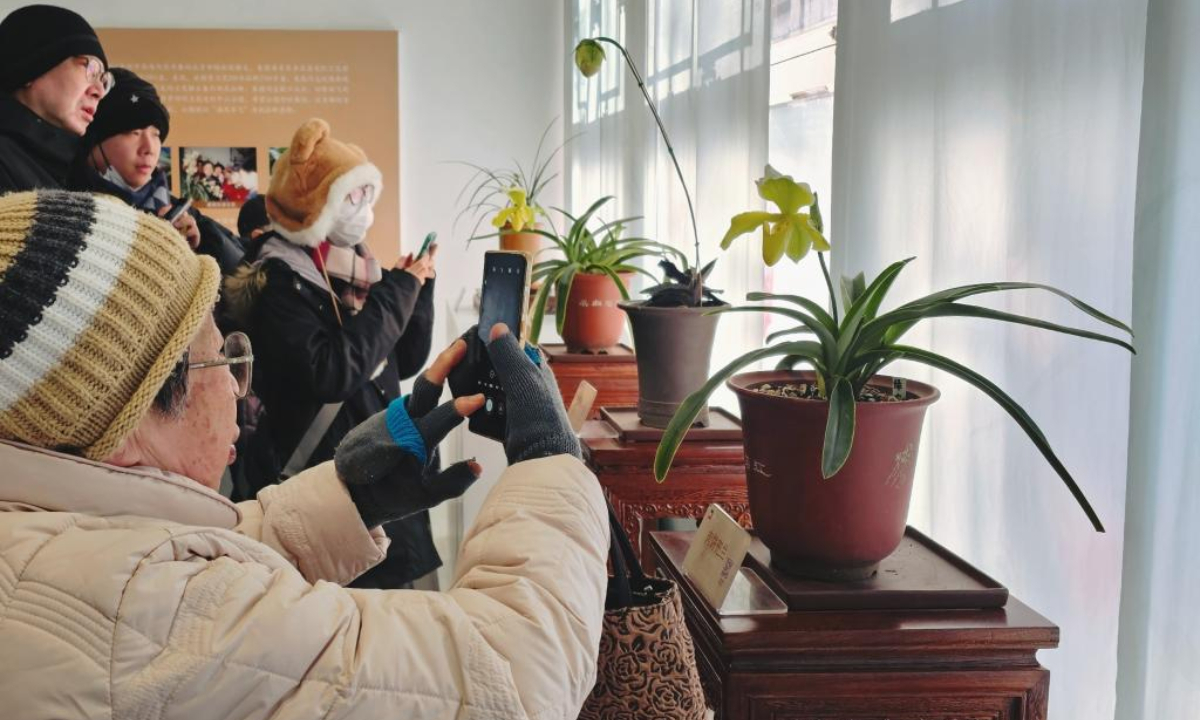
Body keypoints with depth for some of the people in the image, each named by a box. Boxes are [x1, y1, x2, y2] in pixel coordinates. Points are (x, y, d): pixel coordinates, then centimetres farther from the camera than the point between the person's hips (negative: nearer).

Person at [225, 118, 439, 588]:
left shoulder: (355, 267, 10)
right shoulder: (277, 283, -12)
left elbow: (405, 362, 15)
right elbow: (331, 374, -24)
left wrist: (417, 288, 0)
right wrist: (396, 291, -17)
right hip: (321, 474, -7)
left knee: (397, 579, 9)